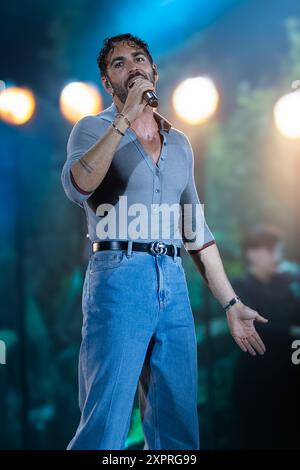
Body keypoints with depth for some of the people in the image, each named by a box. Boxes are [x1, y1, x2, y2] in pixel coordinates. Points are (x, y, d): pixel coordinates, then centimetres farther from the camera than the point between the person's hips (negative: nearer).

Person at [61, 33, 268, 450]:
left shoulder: (180, 144, 20)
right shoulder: (93, 129, 5)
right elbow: (77, 186, -17)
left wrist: (231, 302, 16)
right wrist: (125, 118, -17)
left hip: (174, 285, 5)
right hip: (119, 279, -5)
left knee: (178, 429, 7)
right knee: (106, 428, -11)